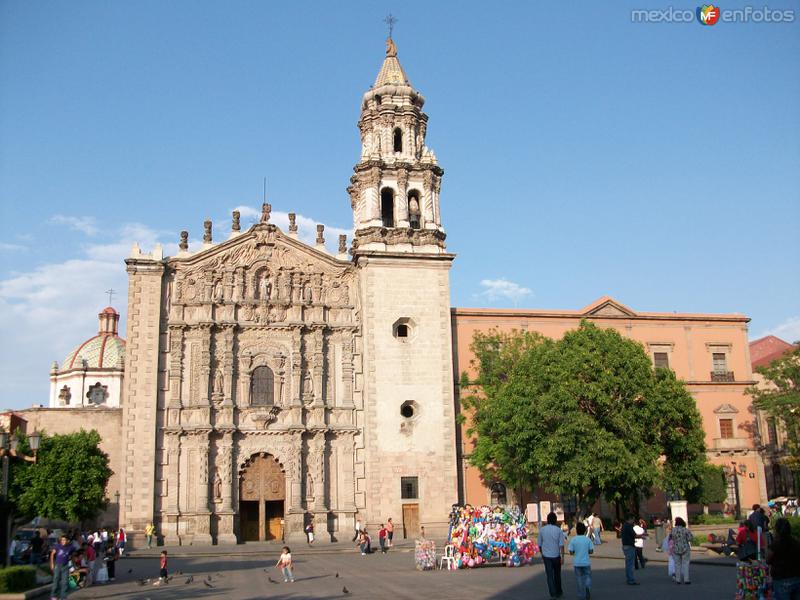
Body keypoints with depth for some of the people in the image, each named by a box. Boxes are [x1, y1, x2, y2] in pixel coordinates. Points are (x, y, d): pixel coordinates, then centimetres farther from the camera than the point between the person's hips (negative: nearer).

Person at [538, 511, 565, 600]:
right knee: (557, 574, 17)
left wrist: (542, 555, 17)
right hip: (556, 555, 0)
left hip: (546, 556, 0)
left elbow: (540, 544, 4)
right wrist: (562, 556, -8)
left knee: (550, 575, 4)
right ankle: (558, 592, 29)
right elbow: (561, 545, -12)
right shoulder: (558, 530, -8)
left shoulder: (542, 530, -3)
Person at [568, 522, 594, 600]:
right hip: (586, 562, 0)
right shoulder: (588, 539, -3)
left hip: (577, 563, 0)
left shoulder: (573, 540, -6)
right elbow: (591, 551, -3)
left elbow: (571, 552, -8)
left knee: (579, 579, 9)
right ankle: (588, 586, -15)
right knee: (587, 576, 15)